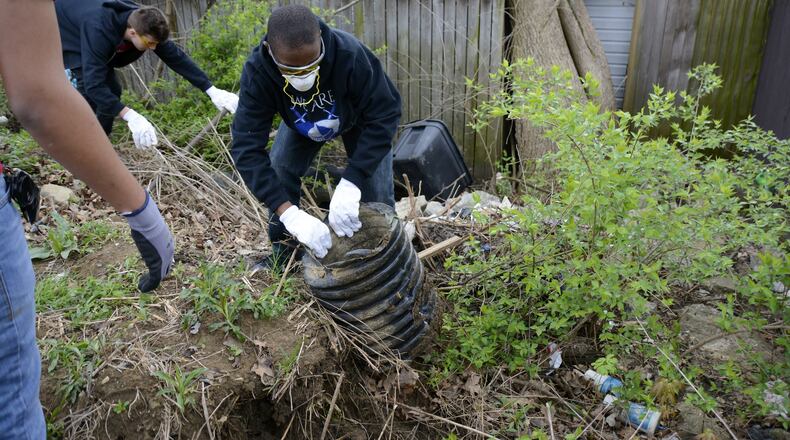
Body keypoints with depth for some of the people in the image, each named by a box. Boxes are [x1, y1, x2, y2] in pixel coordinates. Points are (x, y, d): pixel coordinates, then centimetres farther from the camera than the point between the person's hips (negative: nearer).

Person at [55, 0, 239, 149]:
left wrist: (211, 91, -26)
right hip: (63, 36, -7)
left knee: (112, 90, 2)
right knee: (84, 91, -20)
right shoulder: (99, 30, -46)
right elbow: (94, 85, -50)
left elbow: (176, 57, -21)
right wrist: (130, 116, -61)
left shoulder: (144, 24, -27)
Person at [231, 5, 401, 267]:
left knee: (376, 190, -9)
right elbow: (247, 148, -39)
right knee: (276, 179, -9)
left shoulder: (351, 54, -43)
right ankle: (284, 253, 15)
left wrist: (350, 184, -50)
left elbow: (384, 116, -38)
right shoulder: (257, 71, -37)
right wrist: (289, 212, -52)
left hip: (359, 118, -2)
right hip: (300, 124, 2)